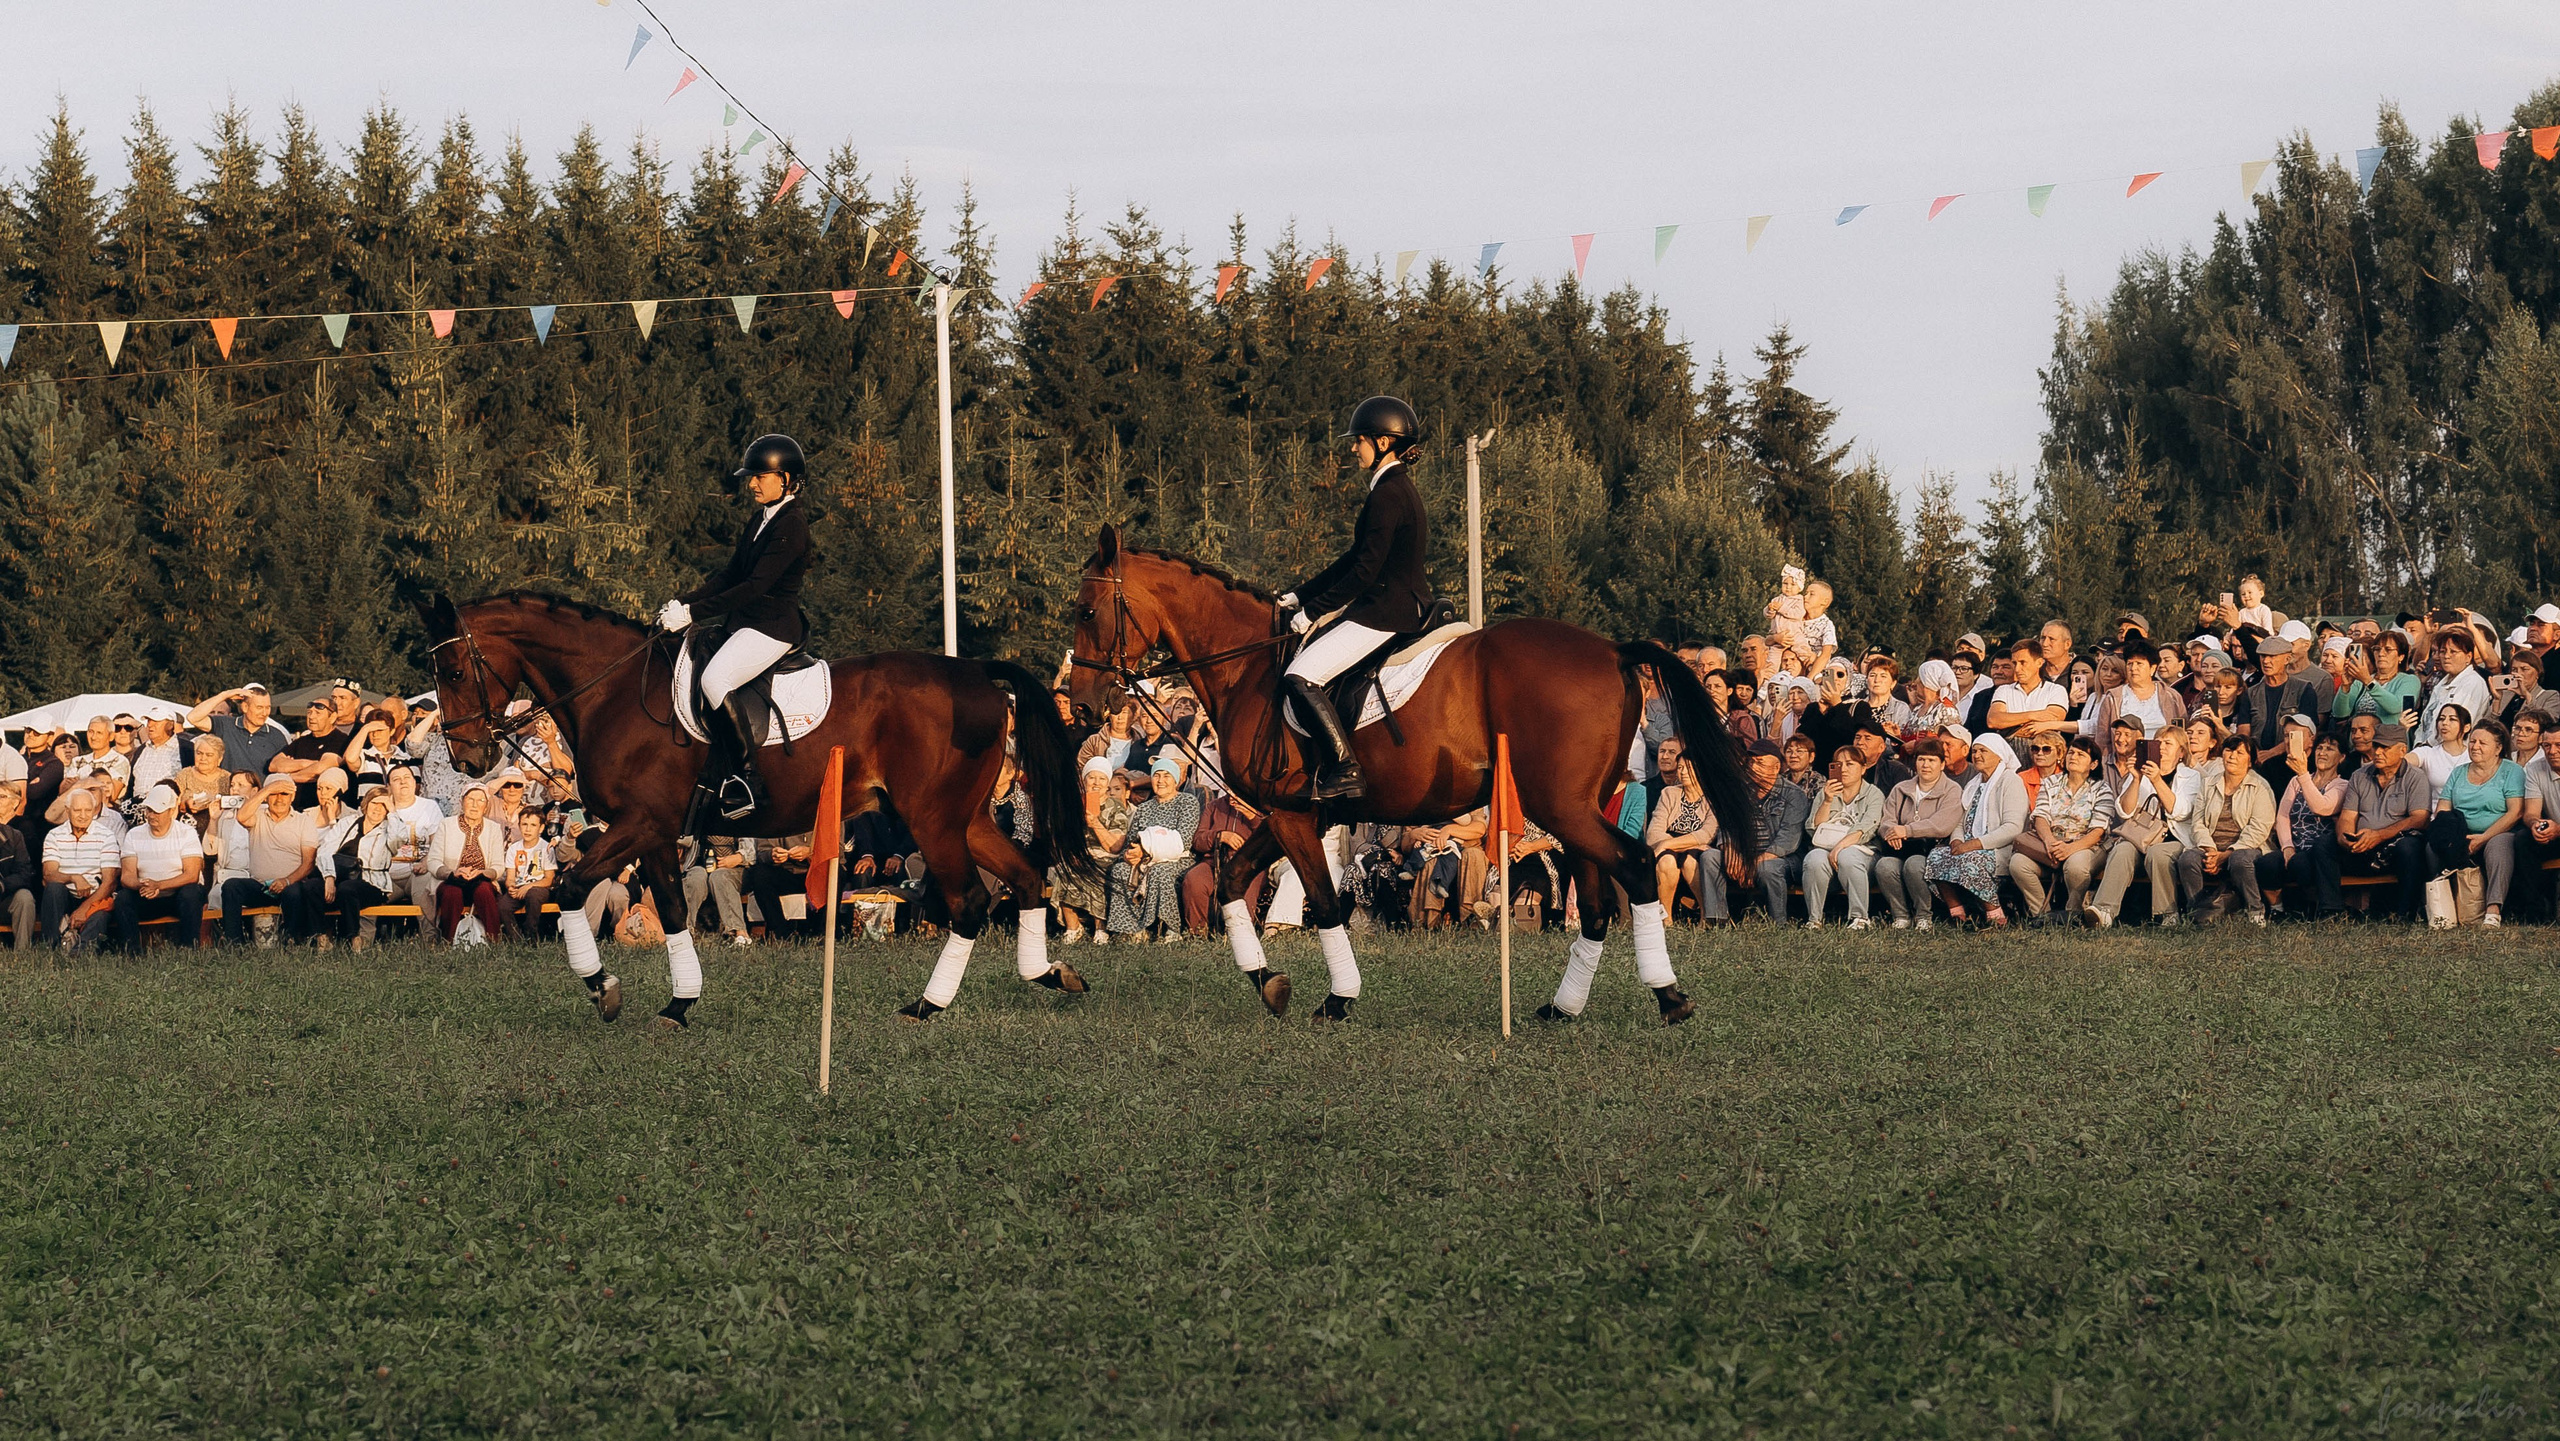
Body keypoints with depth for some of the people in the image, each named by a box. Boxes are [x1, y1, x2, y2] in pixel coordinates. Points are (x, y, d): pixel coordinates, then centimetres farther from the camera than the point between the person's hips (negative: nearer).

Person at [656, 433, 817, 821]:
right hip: (745, 623, 11)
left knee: (715, 679, -29)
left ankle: (746, 781, -24)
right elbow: (730, 575, 17)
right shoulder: (760, 521, 15)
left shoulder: (791, 527, -16)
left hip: (773, 627, -11)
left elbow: (756, 586, -22)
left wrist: (695, 612, -22)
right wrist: (682, 603, 4)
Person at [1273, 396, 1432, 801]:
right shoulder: (1400, 487, 15)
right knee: (1306, 650, 20)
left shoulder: (1388, 495, -17)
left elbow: (1365, 571, -19)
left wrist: (1313, 610, -12)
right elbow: (1355, 560, 19)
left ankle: (1343, 770, -19)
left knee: (1301, 676, -18)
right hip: (1401, 604, 11)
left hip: (1385, 611, -11)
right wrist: (1301, 595, 16)